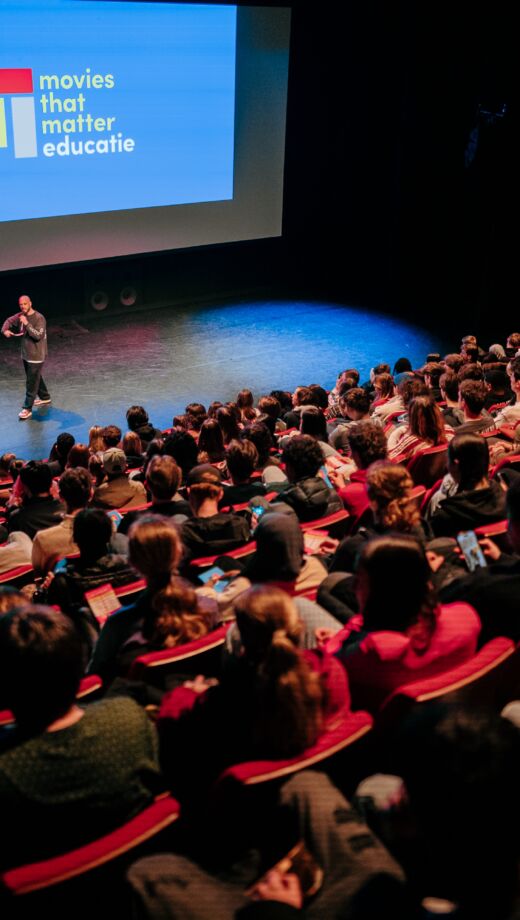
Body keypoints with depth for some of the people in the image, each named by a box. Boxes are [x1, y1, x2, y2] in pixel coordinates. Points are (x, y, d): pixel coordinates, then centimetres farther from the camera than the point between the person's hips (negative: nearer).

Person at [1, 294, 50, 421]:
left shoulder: (39, 318, -20)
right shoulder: (20, 316, 1)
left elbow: (38, 336, -27)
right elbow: (9, 321, 17)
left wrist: (27, 324, -31)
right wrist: (5, 330, -5)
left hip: (36, 356, -8)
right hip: (26, 354, 8)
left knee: (31, 382, -4)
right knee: (36, 378, 23)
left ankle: (27, 409, 0)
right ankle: (45, 397, 42)